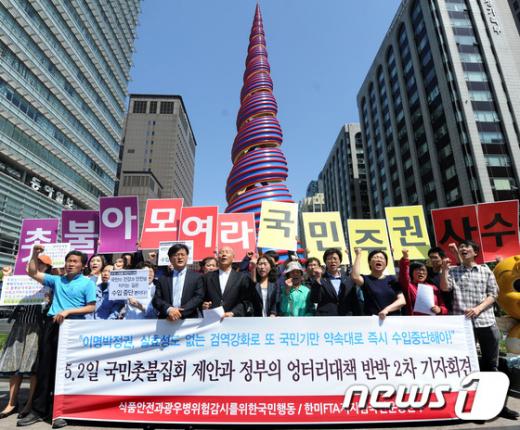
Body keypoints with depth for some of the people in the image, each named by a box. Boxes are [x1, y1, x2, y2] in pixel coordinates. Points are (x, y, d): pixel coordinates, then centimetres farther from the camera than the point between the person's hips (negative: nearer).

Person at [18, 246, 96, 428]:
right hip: (51, 324, 5)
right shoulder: (56, 280, 15)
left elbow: (91, 307, -6)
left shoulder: (87, 283, 1)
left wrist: (68, 311, -15)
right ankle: (38, 410, 21)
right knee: (44, 366, 9)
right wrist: (35, 254, 4)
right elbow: (32, 272, 17)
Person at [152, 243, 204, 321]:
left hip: (189, 320, -1)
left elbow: (199, 297, -2)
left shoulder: (197, 277, 6)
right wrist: (169, 309, -15)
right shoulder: (163, 279, 12)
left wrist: (181, 312, -14)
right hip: (166, 321, 1)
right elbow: (156, 299, 5)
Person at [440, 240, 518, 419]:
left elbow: (493, 294, 3)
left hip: (486, 322, 1)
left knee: (491, 363, 9)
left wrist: (478, 308, -10)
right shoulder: (453, 271, 7)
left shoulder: (486, 270, 8)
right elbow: (444, 288, -7)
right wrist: (444, 269, -17)